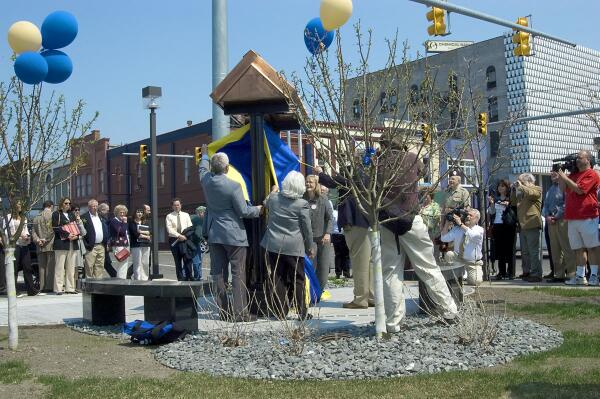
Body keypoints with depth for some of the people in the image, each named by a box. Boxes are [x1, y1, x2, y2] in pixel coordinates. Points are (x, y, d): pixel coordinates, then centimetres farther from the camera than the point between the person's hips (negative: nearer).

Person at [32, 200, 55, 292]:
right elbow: (52, 229, -13)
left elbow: (33, 231, 9)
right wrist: (46, 239, -6)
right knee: (50, 267, -4)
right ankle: (49, 286, -8)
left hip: (40, 246, 6)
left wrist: (37, 240, -1)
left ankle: (42, 287, 6)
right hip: (50, 245, -5)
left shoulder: (36, 217, 14)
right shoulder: (52, 215, -5)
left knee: (42, 267, 7)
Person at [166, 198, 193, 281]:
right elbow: (169, 229, -7)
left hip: (185, 240, 1)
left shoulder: (186, 215, 12)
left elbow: (190, 227, 5)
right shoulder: (169, 216, 5)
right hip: (174, 240, -1)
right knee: (178, 261, 4)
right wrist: (179, 235, -20)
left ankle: (189, 278, -3)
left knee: (187, 260, -6)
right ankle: (180, 279, 9)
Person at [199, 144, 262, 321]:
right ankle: (241, 312, -2)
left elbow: (203, 169, 24)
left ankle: (223, 311, 12)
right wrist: (258, 209, 8)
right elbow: (243, 211, -11)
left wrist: (205, 155, 42)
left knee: (218, 273, 9)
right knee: (238, 273, -1)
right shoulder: (233, 186, -17)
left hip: (214, 234, 6)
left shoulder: (206, 180, -2)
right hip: (233, 235, -6)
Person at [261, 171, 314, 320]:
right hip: (294, 247, -3)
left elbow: (265, 204, 25)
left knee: (278, 279, 8)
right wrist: (309, 247, 8)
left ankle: (280, 312, 11)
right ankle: (302, 312, 10)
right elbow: (307, 229, -5)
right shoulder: (302, 204, -11)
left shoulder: (273, 198, -1)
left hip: (273, 245, 4)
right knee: (297, 280, 6)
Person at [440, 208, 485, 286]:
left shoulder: (479, 229, -8)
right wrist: (447, 223, -12)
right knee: (449, 254, -25)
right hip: (458, 260, 3)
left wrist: (461, 224, -32)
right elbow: (444, 238, -4)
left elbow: (472, 236, -31)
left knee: (475, 282, -20)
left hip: (473, 263, -3)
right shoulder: (457, 229, 3)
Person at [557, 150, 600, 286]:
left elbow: (580, 189, -15)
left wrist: (565, 177, -9)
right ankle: (580, 276, 10)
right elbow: (564, 189, 21)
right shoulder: (573, 174, 20)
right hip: (572, 217, 8)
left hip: (587, 217, -8)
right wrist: (560, 175, 9)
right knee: (578, 249, 8)